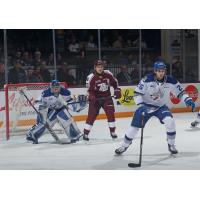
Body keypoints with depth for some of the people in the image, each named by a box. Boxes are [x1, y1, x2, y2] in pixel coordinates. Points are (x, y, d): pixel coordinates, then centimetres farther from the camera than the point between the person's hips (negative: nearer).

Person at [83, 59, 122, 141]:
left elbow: (114, 82, 11)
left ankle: (112, 131, 7)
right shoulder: (91, 77, -14)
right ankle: (85, 133, -2)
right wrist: (91, 97, -28)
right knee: (92, 115, -8)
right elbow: (90, 90, -12)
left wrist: (117, 90, 1)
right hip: (96, 98, -3)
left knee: (110, 113, -7)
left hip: (107, 97, 3)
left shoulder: (108, 74, -4)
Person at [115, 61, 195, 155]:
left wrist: (188, 99, -22)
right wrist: (141, 106, -29)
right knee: (135, 126, -3)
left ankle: (171, 144, -2)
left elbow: (180, 92, -5)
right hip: (146, 105, -1)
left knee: (170, 121, -22)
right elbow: (137, 93, -18)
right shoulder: (147, 79, -22)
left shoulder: (170, 80, -14)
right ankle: (124, 145, 20)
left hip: (161, 106, 2)